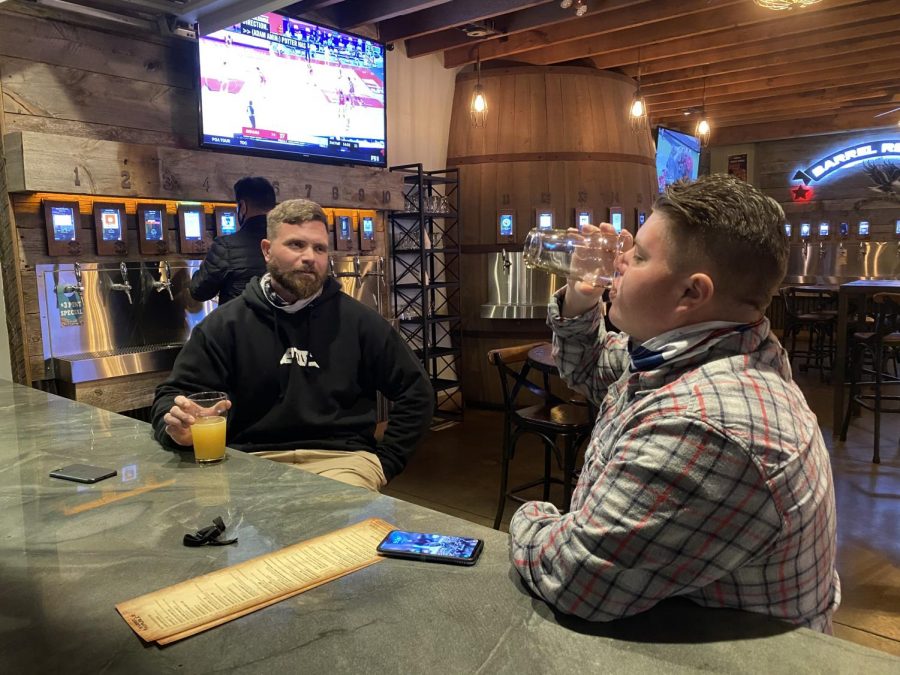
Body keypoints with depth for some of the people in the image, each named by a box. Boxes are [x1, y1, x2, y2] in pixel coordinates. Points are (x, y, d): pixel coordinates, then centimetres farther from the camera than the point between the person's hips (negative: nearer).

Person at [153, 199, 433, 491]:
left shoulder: (358, 320, 6)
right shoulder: (226, 324, 7)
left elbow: (416, 392, 10)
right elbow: (174, 394, 8)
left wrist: (384, 463, 1)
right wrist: (178, 425, -17)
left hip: (342, 457, -1)